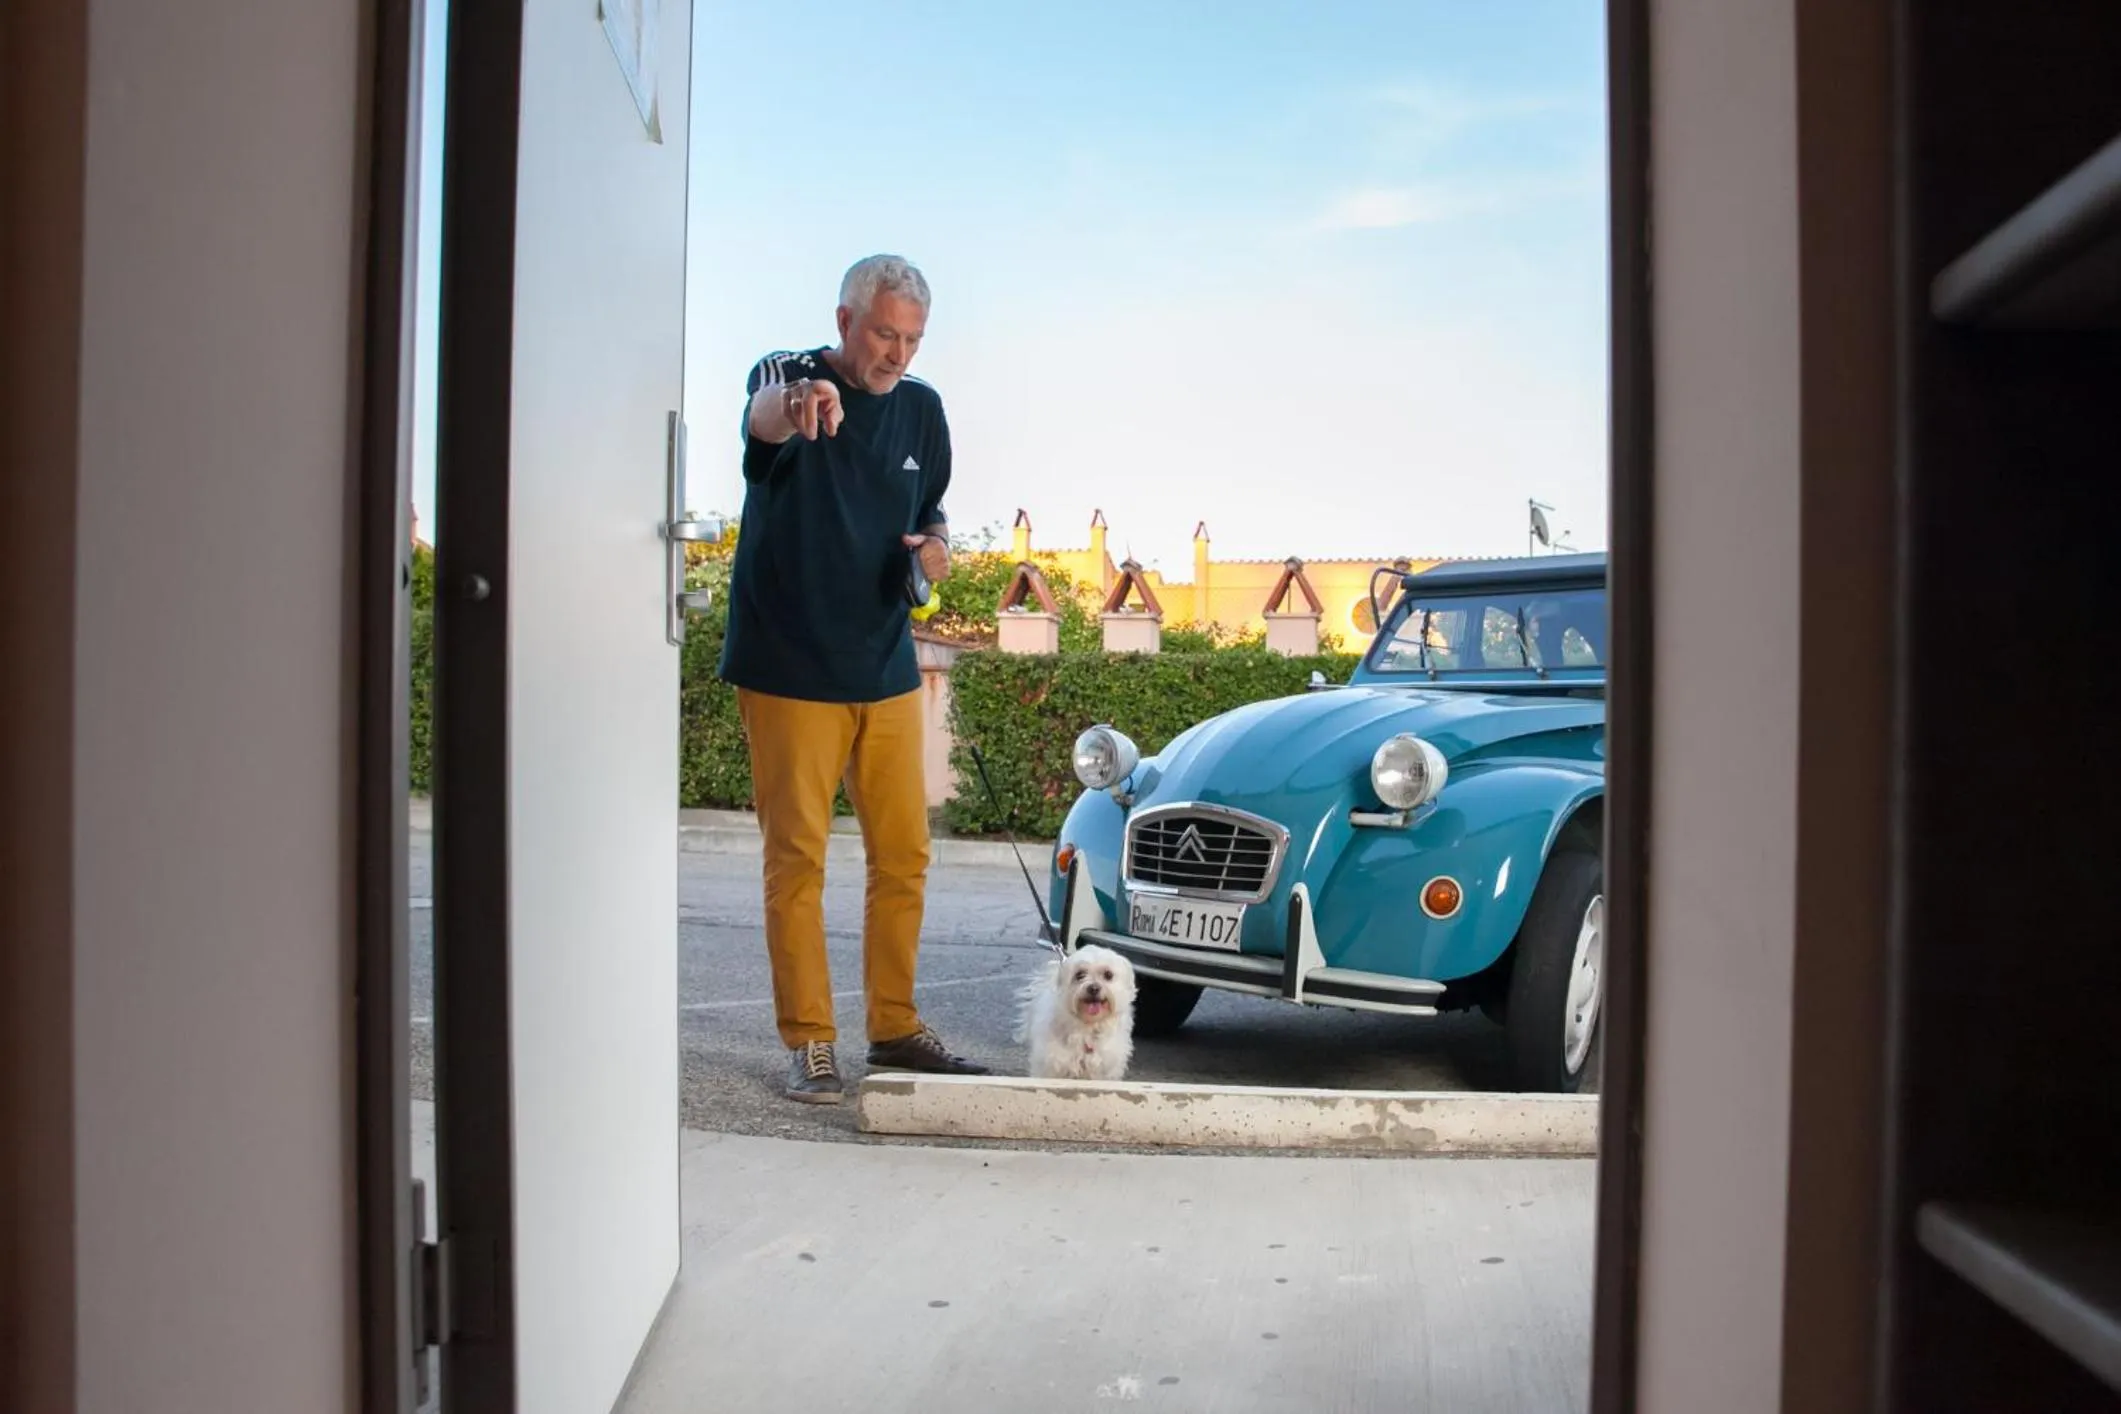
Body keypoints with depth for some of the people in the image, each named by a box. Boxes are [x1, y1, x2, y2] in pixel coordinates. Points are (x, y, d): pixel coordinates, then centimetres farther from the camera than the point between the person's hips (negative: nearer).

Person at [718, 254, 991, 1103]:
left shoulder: (921, 410, 9)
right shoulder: (789, 375, -7)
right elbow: (762, 417, -32)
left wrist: (935, 547, -3)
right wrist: (795, 403, -57)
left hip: (885, 668, 5)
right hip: (788, 670, -5)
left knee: (904, 854, 8)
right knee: (796, 857, -1)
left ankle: (894, 1026, 23)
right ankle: (808, 1042, 9)